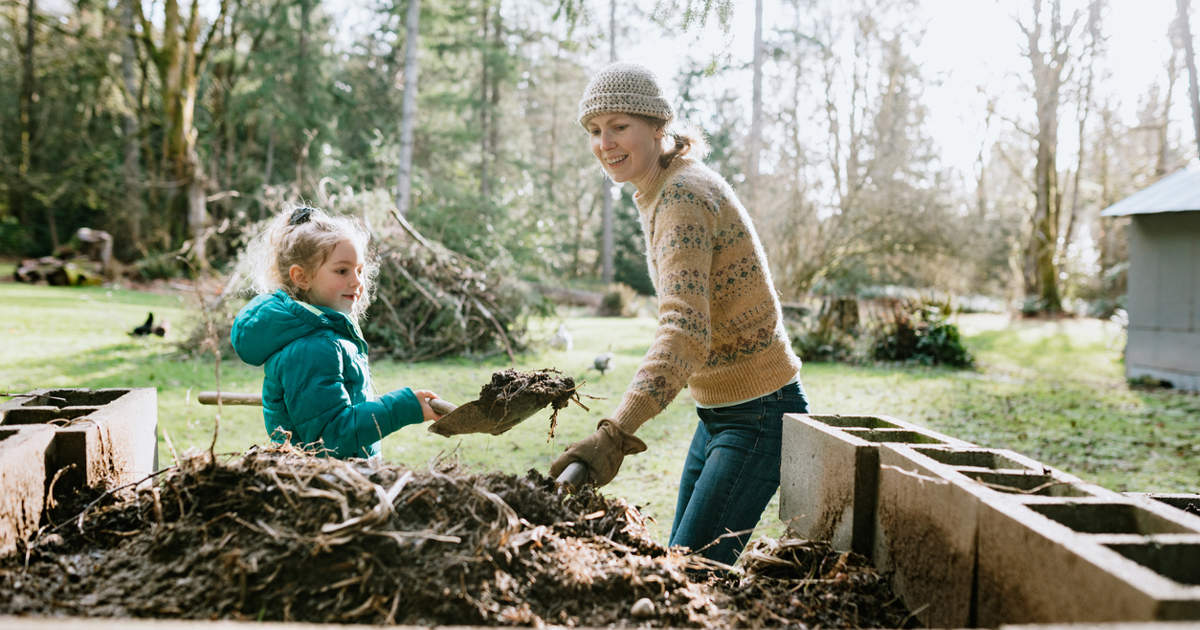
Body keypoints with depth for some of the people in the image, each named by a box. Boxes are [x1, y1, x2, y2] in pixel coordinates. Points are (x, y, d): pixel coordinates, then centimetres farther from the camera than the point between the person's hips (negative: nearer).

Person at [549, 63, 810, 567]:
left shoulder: (683, 196, -22)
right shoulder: (660, 192, 9)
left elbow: (686, 330, -37)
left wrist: (615, 433, -50)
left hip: (758, 415, -10)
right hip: (719, 411, 10)